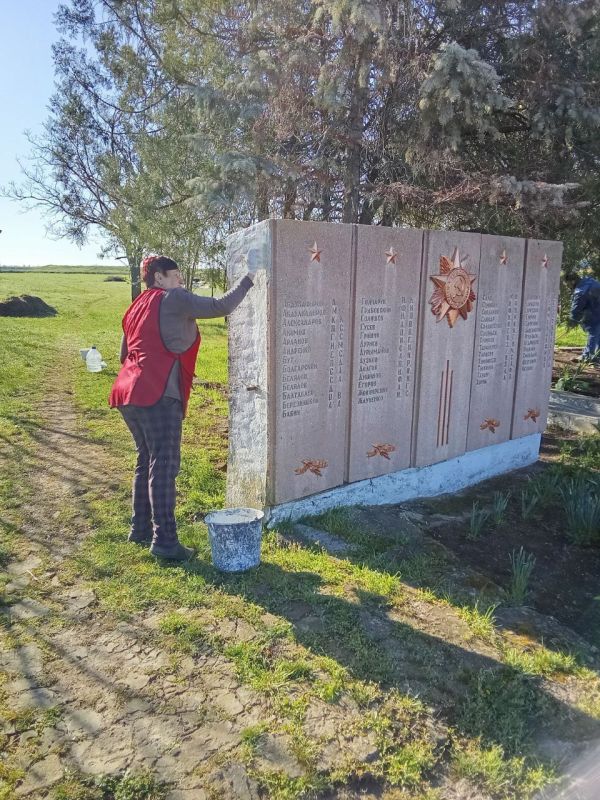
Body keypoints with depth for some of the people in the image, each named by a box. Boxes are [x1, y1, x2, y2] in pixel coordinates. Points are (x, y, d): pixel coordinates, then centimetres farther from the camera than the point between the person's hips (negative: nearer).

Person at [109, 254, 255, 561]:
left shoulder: (137, 307, 23)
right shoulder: (174, 299, -3)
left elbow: (124, 355, 27)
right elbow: (220, 306, -10)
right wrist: (248, 279, 1)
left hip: (128, 394, 9)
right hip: (158, 397, -9)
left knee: (147, 461, 18)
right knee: (164, 466, -7)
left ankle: (141, 528, 25)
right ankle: (164, 540, -6)